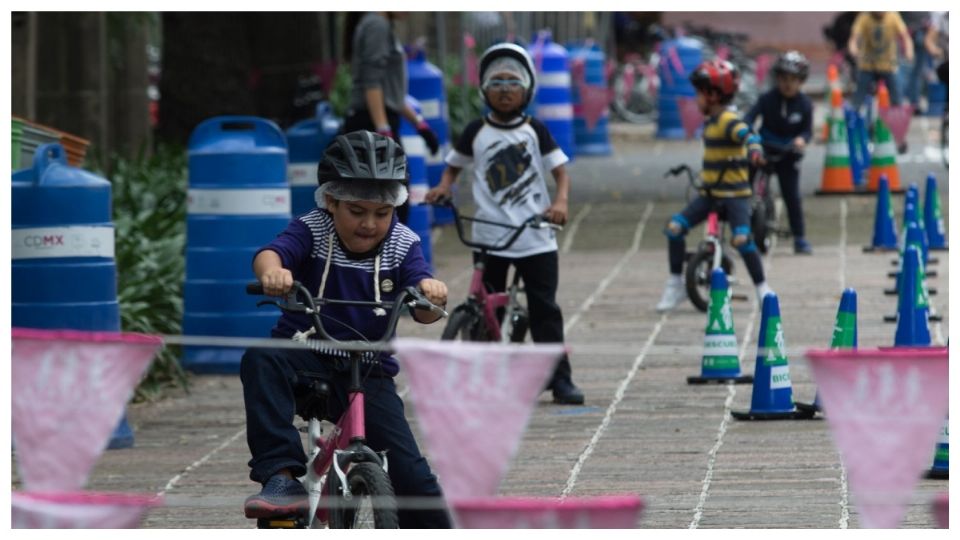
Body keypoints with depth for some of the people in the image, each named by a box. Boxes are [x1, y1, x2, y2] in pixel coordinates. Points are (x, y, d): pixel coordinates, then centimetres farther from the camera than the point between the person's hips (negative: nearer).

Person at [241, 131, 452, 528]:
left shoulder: (402, 245, 0)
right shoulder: (312, 231, -5)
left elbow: (422, 313, -15)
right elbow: (271, 253, -26)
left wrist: (429, 291, -40)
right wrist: (272, 272, -51)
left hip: (369, 373, 1)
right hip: (306, 360, -1)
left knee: (408, 467, -11)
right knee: (261, 360, -34)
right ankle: (281, 475, -37)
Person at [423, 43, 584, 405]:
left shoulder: (535, 131, 3)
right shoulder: (476, 132, 6)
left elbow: (560, 171, 1)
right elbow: (454, 166, 16)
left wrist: (560, 202, -18)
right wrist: (444, 186, -6)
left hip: (535, 237, -1)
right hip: (489, 237, 1)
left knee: (545, 310, -1)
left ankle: (560, 379, 2)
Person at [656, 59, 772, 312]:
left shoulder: (729, 120, -15)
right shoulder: (711, 121, 12)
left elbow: (747, 135, -33)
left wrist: (754, 150, -53)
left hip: (734, 192, -8)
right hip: (710, 192, 8)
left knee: (741, 238, -23)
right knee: (675, 227, -3)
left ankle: (762, 288, -6)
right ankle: (675, 284, 7)